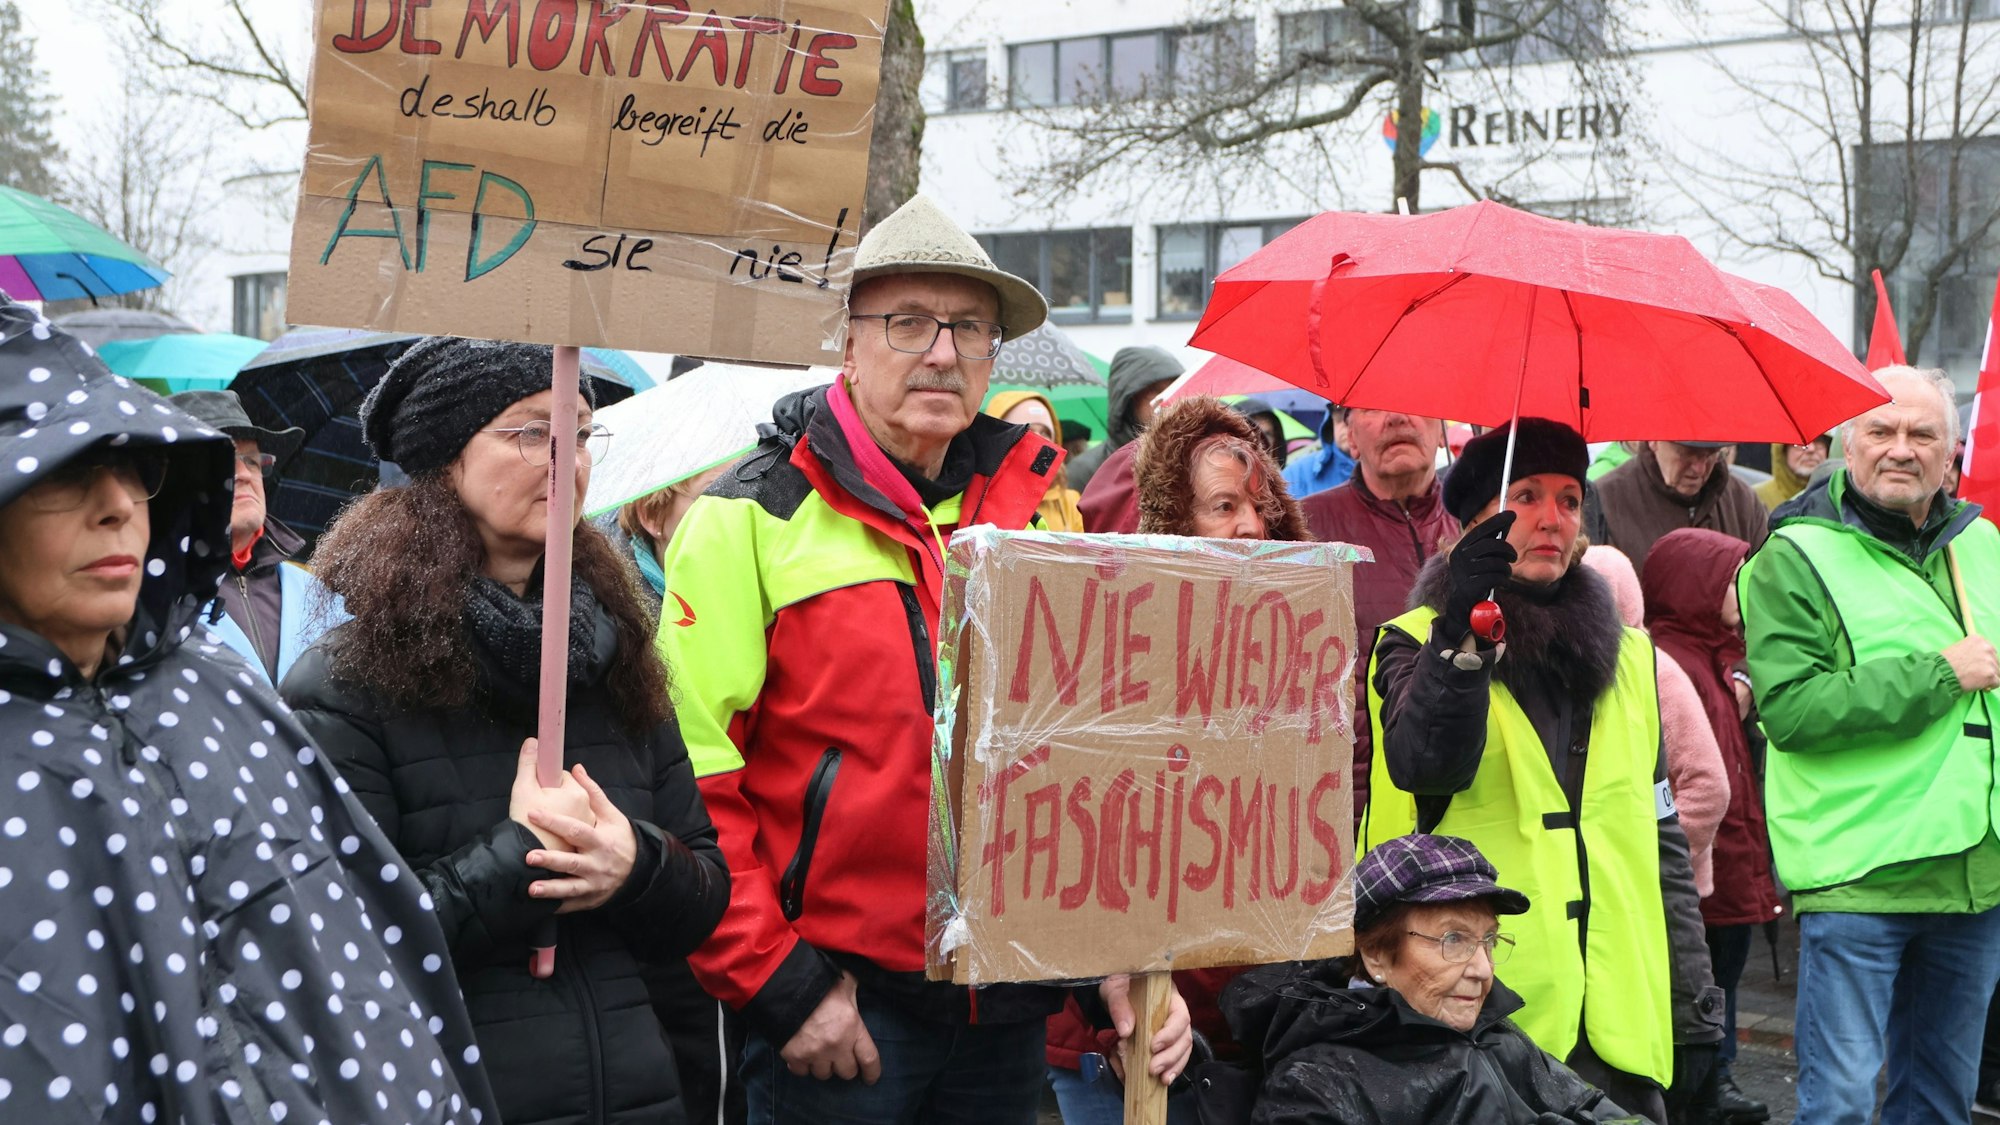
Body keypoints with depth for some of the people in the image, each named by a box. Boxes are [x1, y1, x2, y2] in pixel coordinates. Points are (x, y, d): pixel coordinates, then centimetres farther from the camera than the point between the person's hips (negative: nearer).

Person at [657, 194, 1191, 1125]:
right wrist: (776, 982, -13)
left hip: (1011, 1005, 5)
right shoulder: (754, 520, -6)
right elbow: (691, 777, -12)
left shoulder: (1041, 519, 9)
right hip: (833, 1007, -5)